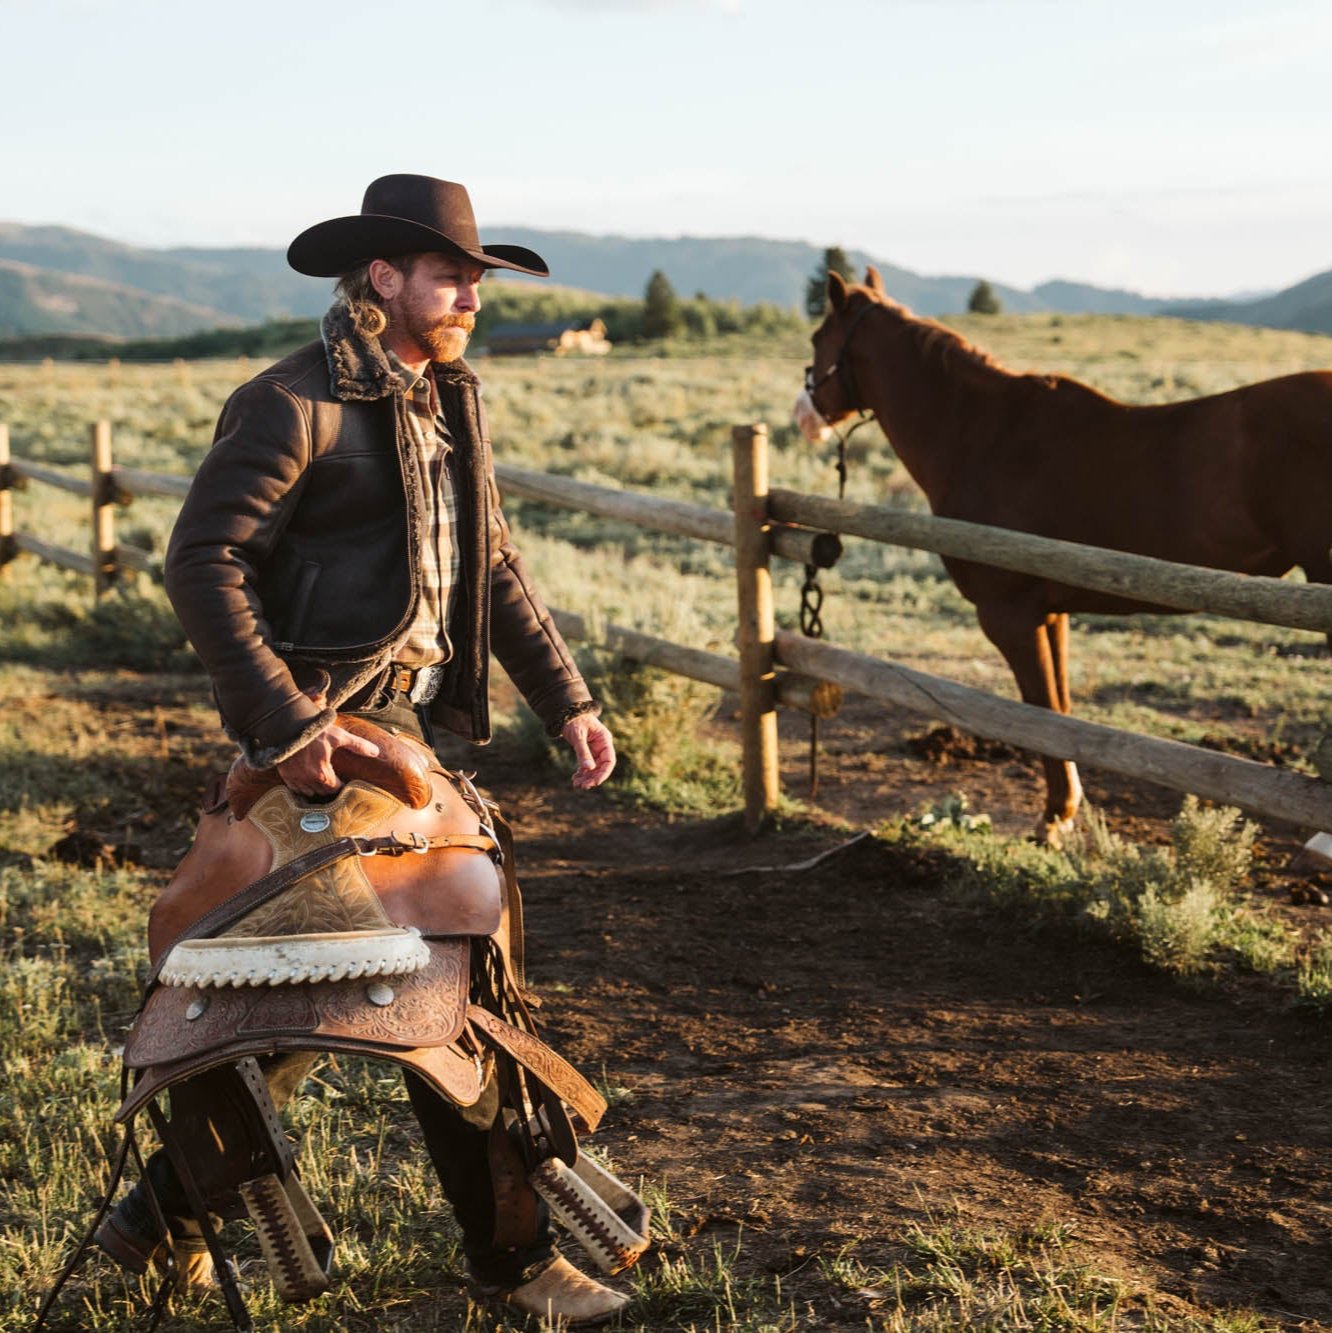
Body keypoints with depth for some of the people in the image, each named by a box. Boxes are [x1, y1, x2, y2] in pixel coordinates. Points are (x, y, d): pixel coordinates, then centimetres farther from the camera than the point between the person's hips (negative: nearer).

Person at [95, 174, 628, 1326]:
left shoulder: (448, 400, 13)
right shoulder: (294, 406, -13)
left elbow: (495, 566, 17)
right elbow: (202, 563, -18)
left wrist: (567, 701, 8)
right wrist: (284, 717, -25)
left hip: (403, 713, 9)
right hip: (331, 729, -9)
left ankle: (165, 1213, 29)